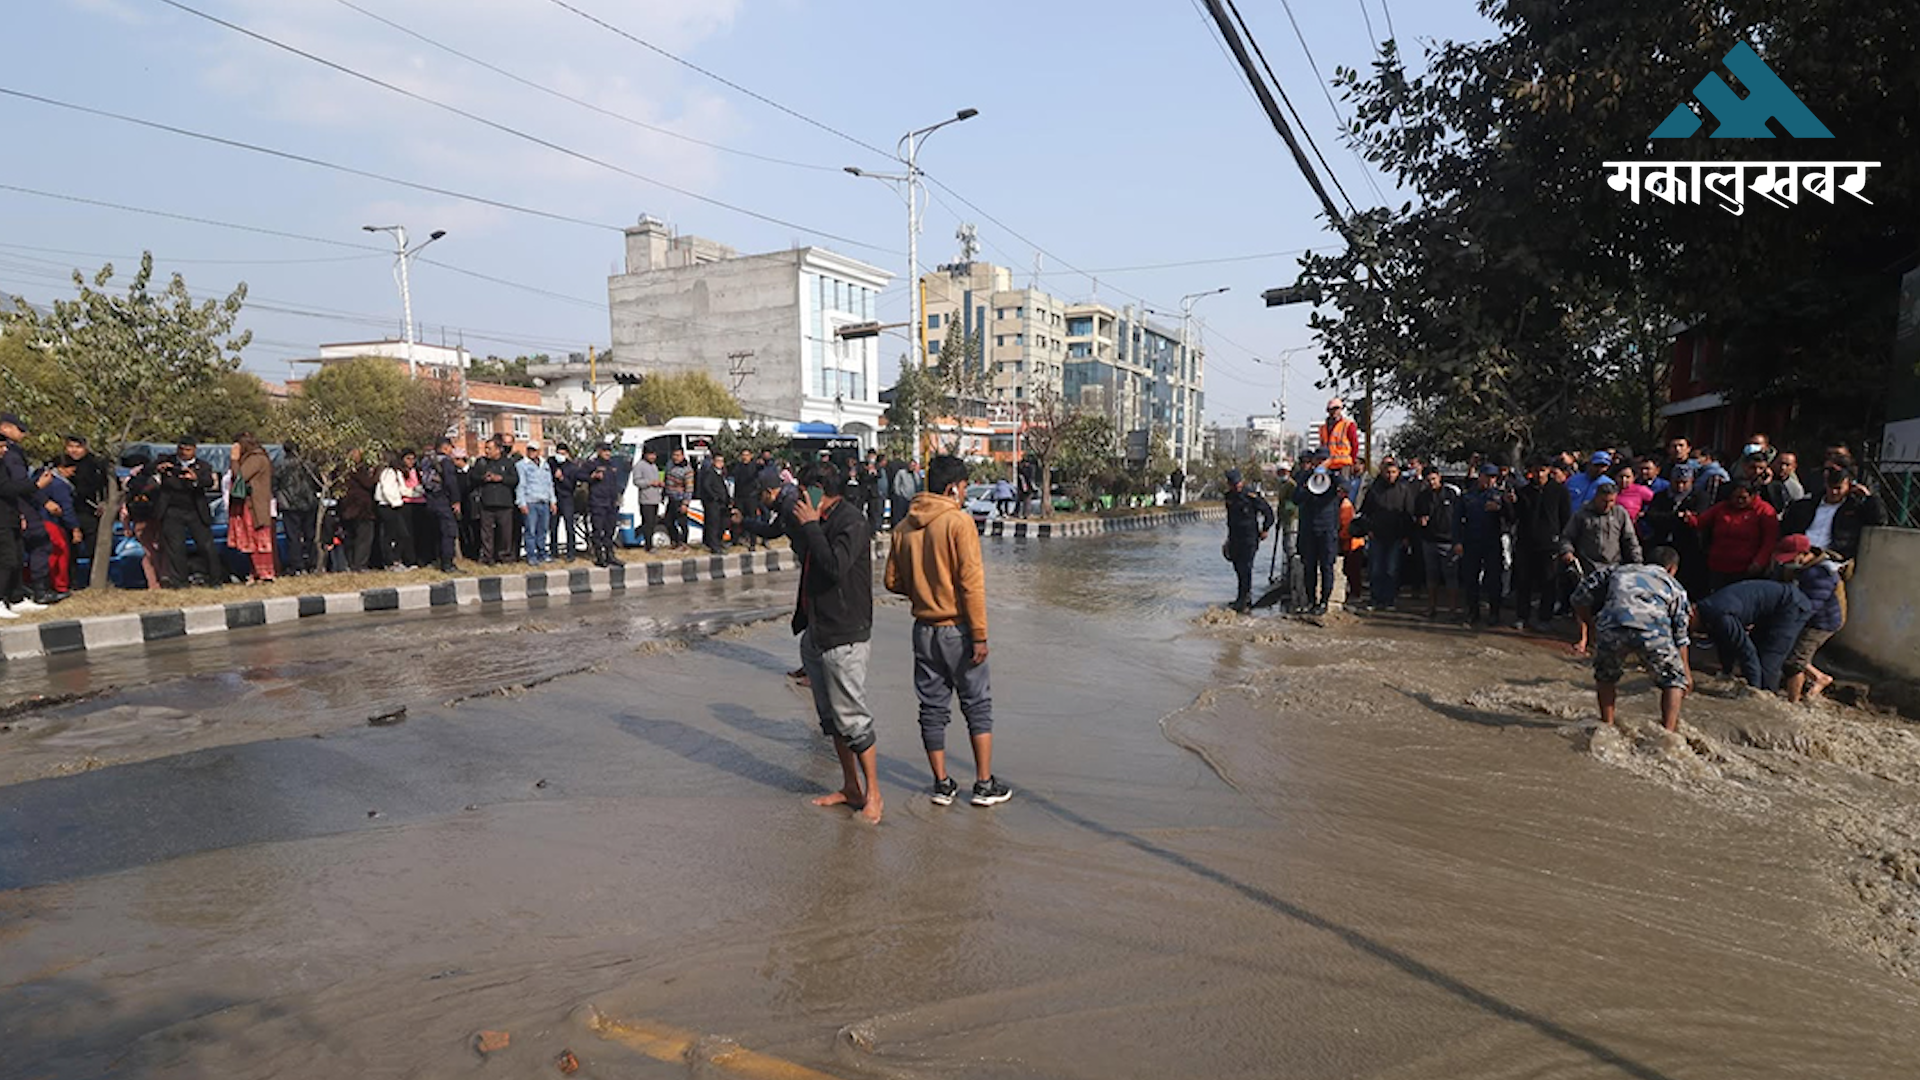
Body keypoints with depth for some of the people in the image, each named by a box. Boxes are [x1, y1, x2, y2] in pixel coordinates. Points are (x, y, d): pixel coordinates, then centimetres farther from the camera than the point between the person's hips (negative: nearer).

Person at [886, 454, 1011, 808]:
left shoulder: (905, 527, 4)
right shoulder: (959, 521, -14)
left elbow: (893, 581, 8)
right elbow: (972, 582, -17)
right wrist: (980, 634, -15)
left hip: (924, 629, 5)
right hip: (957, 629, -5)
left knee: (932, 707, 12)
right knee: (978, 705, 7)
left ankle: (942, 784, 20)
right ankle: (985, 784, 12)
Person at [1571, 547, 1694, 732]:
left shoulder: (1621, 570, 36)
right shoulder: (1673, 585, 33)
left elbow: (1580, 598, 28)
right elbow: (1680, 634, 31)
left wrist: (1591, 627, 39)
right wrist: (1687, 671, 39)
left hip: (1611, 626, 1)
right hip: (1653, 629, -1)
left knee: (1605, 676, 30)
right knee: (1674, 680, 24)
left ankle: (1607, 724, 30)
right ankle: (1668, 731, 17)